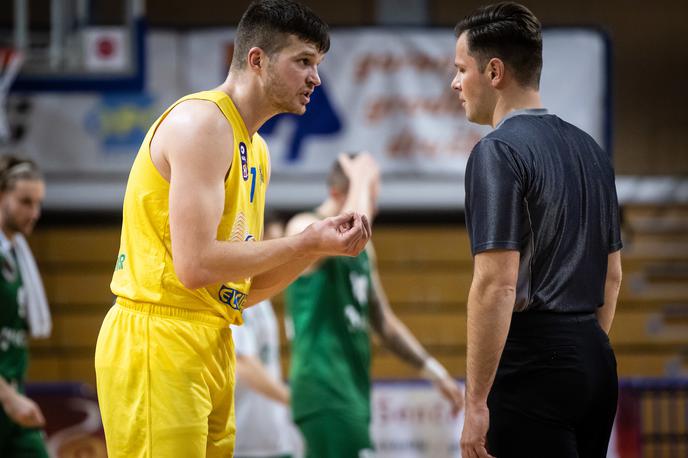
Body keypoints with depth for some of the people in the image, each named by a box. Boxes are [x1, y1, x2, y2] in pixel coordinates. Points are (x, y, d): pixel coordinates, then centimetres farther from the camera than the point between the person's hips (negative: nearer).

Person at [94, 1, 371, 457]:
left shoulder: (255, 149, 18)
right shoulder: (202, 121, -12)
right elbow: (195, 266, -21)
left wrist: (318, 243, 4)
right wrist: (306, 244, -12)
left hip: (210, 347, 10)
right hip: (157, 340, -10)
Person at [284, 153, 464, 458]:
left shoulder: (363, 249, 18)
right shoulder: (304, 228, -9)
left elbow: (384, 323, 25)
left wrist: (433, 370, 19)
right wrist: (361, 181, -18)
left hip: (352, 388, 9)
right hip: (324, 389, -9)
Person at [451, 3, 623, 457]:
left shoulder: (499, 151, -12)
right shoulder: (588, 148, 14)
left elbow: (496, 284, -20)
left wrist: (476, 402, -18)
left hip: (533, 365, -8)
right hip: (596, 359, 8)